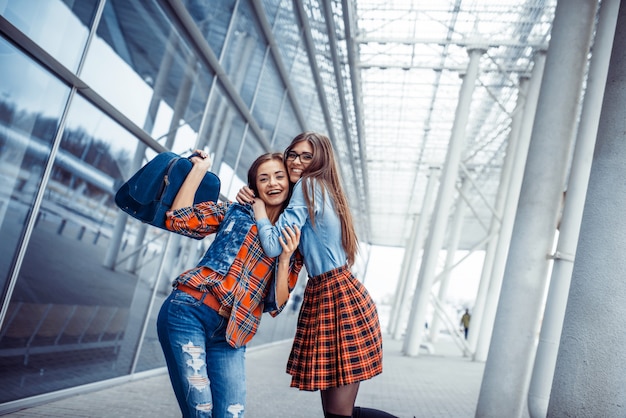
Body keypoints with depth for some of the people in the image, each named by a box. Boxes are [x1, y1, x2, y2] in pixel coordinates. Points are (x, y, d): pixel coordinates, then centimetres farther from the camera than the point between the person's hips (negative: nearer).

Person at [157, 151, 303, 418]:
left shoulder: (293, 243, 12)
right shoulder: (236, 212, 10)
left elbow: (275, 306, 5)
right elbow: (179, 220, -1)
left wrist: (285, 258, -9)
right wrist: (199, 168, 1)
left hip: (229, 334, 2)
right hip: (188, 311, -2)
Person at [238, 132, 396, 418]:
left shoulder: (308, 186, -7)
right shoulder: (323, 190, 21)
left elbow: (273, 246, -14)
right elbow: (288, 233, 26)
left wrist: (258, 204, 2)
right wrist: (256, 202, 11)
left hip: (334, 300, -10)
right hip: (342, 295, 10)